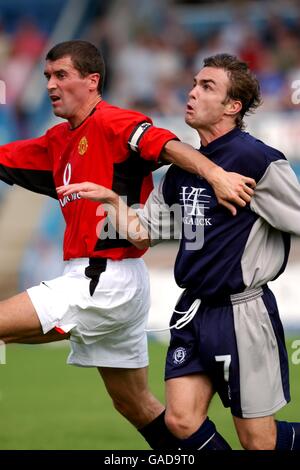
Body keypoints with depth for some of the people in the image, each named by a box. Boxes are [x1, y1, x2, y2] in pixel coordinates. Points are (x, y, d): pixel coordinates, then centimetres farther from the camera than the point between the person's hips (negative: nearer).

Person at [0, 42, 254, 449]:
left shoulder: (110, 123, -11)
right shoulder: (58, 142, 16)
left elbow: (167, 145, -26)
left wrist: (215, 174, -42)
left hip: (107, 280, -10)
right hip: (90, 279, 10)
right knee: (134, 405, 14)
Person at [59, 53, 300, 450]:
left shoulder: (256, 159, -13)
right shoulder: (182, 168, 11)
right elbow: (142, 233, 17)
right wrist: (110, 199, 6)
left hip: (243, 312, -7)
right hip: (194, 312, 7)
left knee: (257, 440, -3)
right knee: (181, 421, -1)